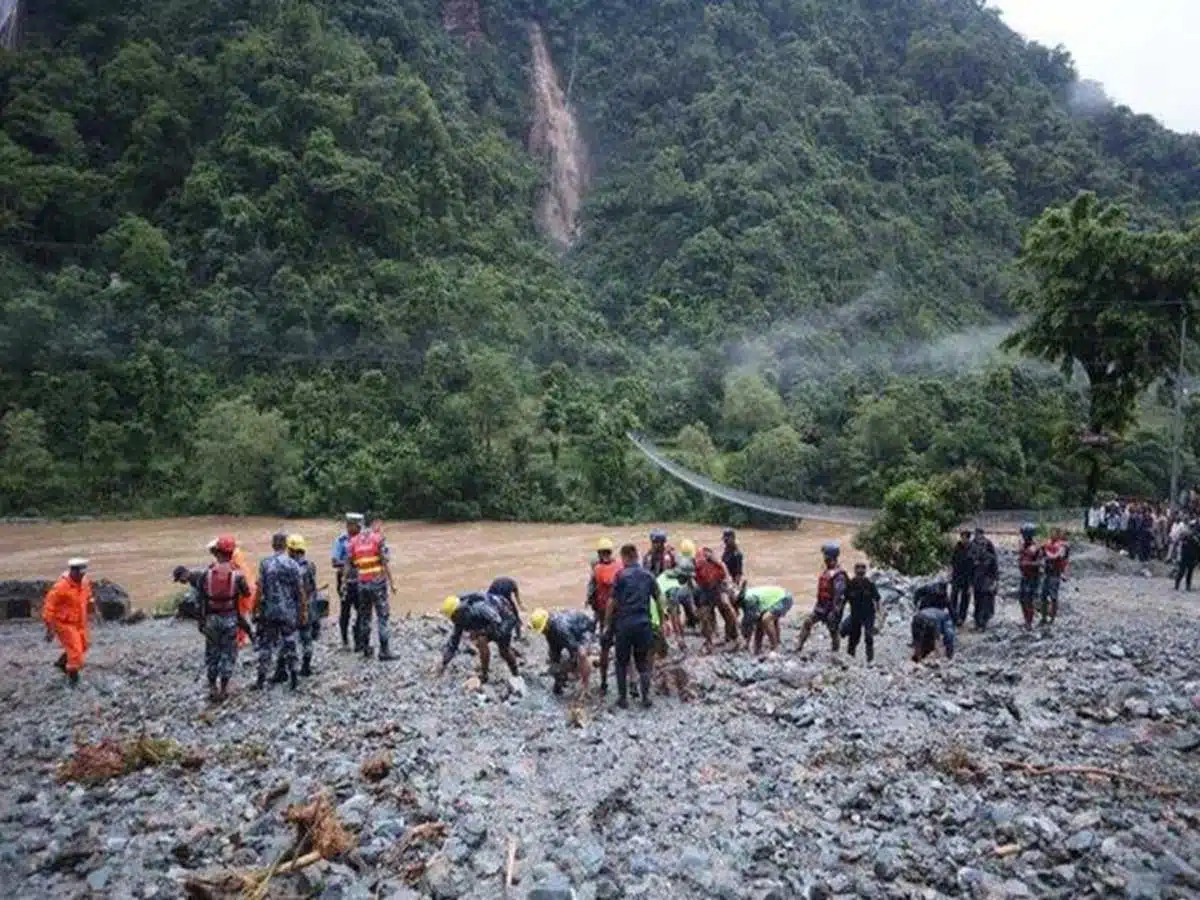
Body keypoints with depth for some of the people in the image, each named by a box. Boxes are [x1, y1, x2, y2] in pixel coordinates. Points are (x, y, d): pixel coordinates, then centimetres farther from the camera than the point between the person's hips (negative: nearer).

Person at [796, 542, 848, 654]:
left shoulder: (839, 574, -20)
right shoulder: (827, 571, 10)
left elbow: (840, 594, -24)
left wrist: (835, 611, -25)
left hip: (831, 608, -9)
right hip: (821, 606, 9)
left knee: (834, 630, 5)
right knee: (807, 623, 1)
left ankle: (835, 652, 19)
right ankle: (799, 647, 4)